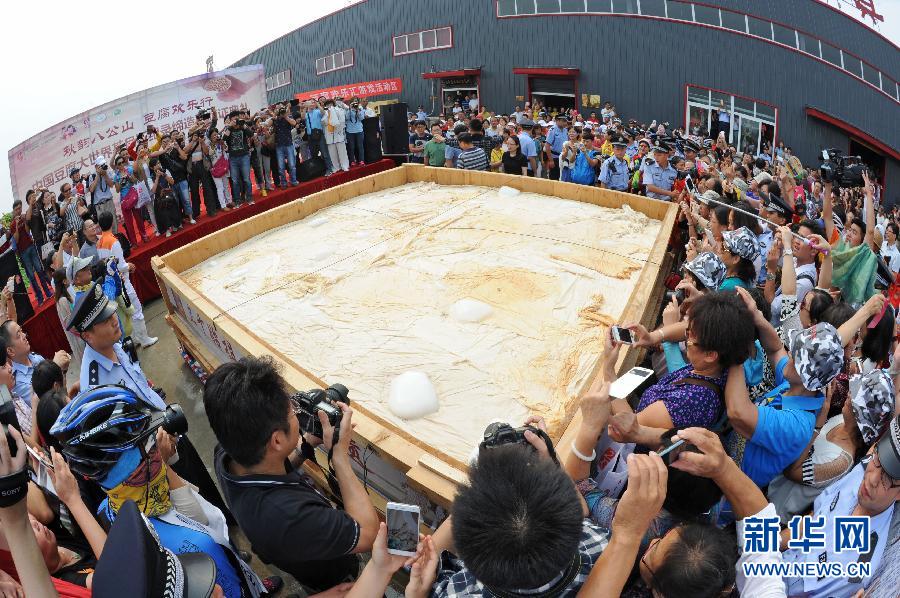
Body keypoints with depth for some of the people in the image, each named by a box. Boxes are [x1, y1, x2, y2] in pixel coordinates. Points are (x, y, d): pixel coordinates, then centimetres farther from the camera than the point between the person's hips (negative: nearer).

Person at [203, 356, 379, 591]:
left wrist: (309, 441, -17)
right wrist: (340, 454, -31)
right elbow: (368, 530, -34)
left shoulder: (226, 454, -28)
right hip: (332, 577, -5)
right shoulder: (288, 517, -50)